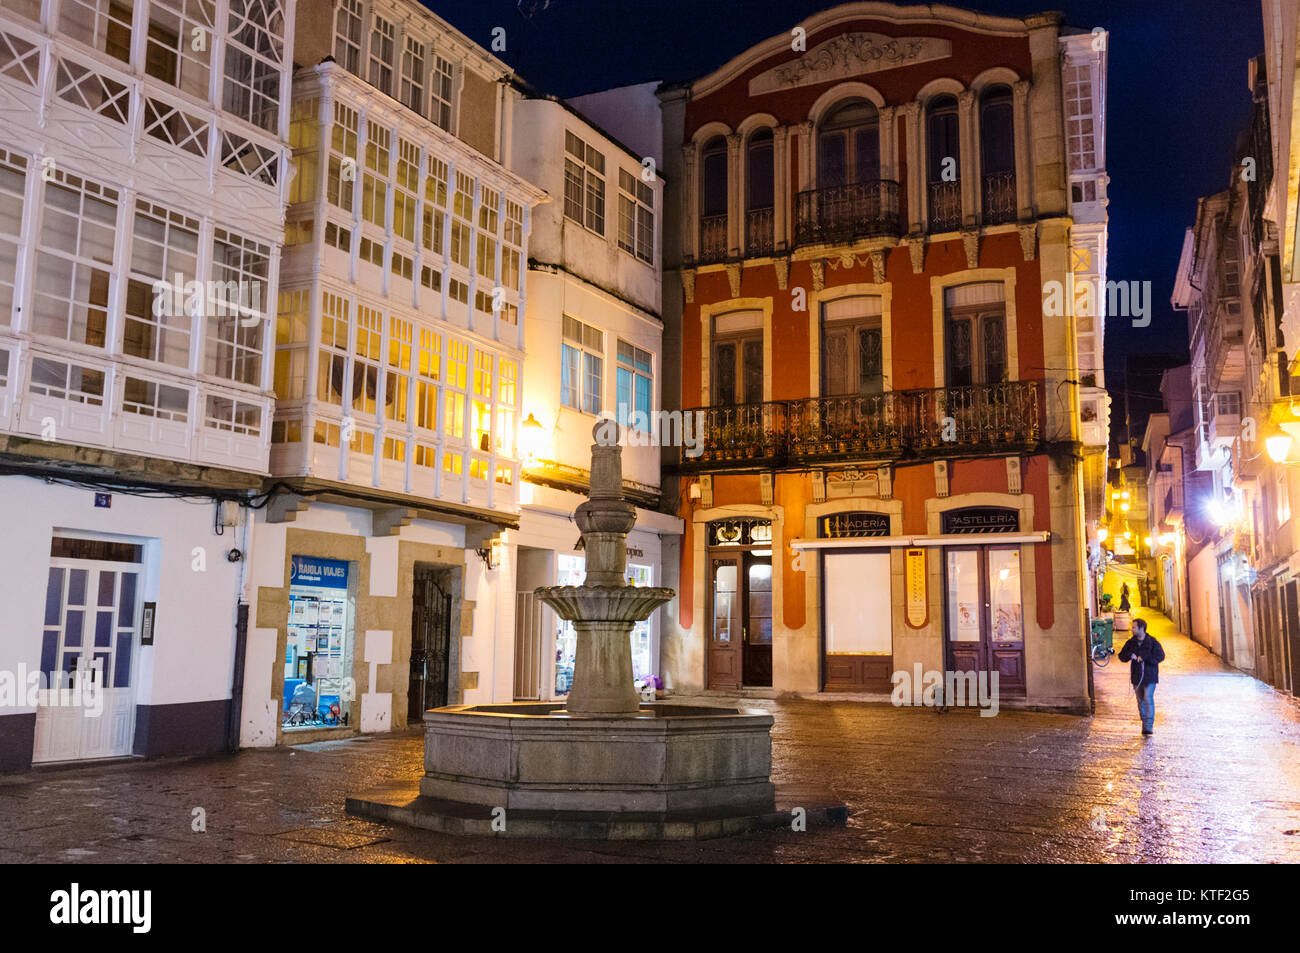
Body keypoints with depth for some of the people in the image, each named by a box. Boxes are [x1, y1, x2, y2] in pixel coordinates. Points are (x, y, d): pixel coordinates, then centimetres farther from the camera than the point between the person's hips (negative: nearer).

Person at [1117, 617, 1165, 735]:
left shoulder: (1152, 641, -6)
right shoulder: (1131, 642, 8)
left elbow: (1160, 656, -12)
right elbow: (1121, 656, 9)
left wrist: (1144, 658, -19)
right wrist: (1130, 655, -12)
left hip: (1149, 677, -5)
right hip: (1136, 677, 5)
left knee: (1148, 700, -12)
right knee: (1140, 701, 10)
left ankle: (1149, 726, -12)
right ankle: (1144, 723, 20)